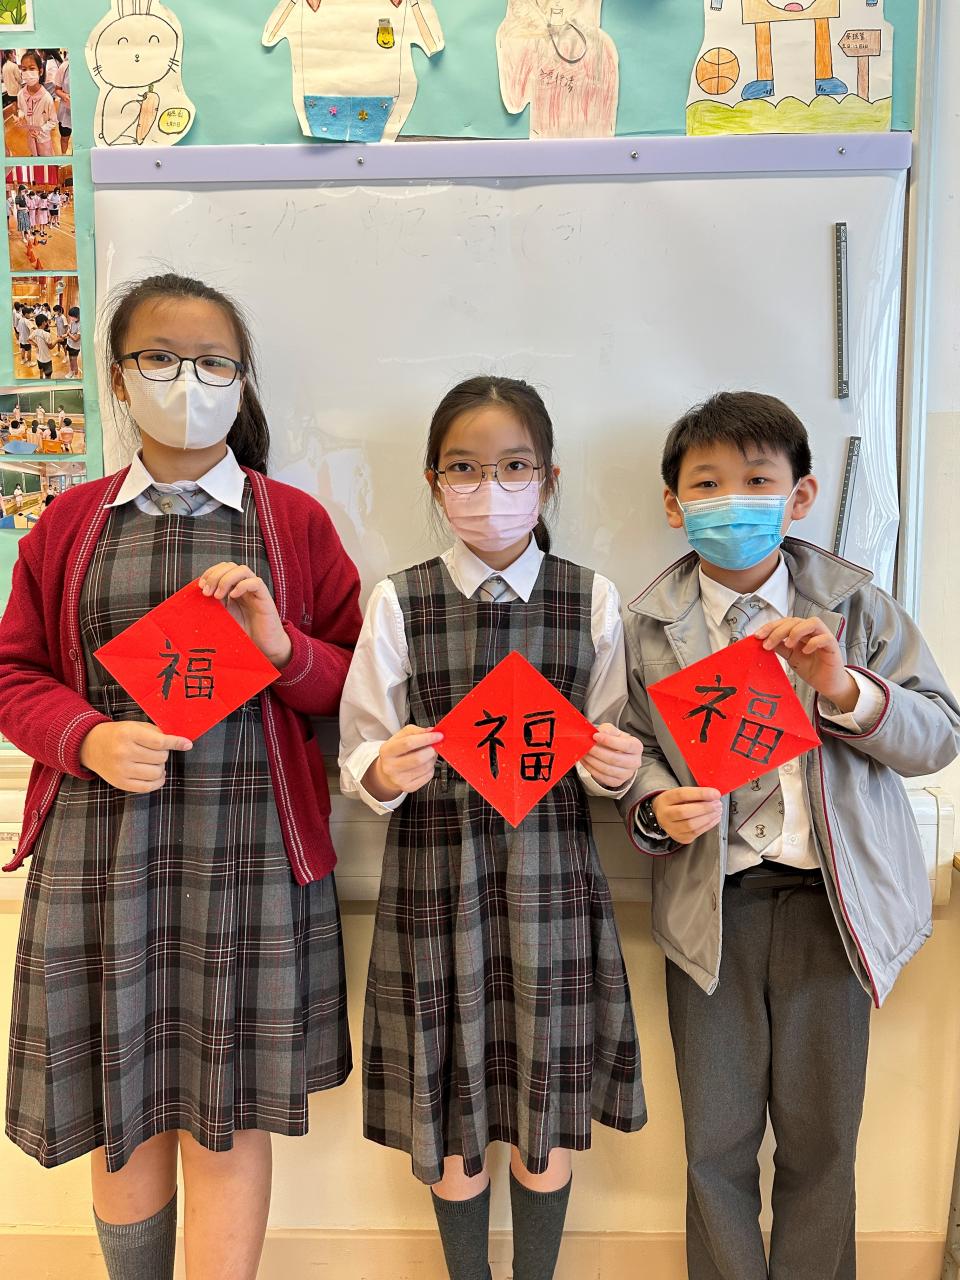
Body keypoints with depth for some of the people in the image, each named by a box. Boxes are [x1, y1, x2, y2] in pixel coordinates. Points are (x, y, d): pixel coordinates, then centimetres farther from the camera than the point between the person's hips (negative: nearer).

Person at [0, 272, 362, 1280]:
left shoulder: (294, 521, 4)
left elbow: (357, 681, 4)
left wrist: (283, 646, -16)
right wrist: (90, 739, -10)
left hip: (250, 847, -1)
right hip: (99, 849, 2)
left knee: (227, 1118, 7)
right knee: (122, 1108, 14)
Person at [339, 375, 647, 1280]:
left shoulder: (592, 601, 1)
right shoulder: (398, 602, -2)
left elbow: (608, 760, 4)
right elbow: (357, 759, -1)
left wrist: (615, 768, -17)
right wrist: (387, 769, -22)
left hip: (552, 881, 1)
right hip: (434, 881, 0)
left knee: (548, 1115, 14)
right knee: (450, 1113, 14)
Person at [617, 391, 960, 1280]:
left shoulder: (855, 603, -1)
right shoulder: (650, 623, -1)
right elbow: (632, 748, 4)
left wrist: (844, 689, -21)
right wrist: (656, 808, -17)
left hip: (829, 897, 1)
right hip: (712, 900, 0)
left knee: (820, 1134, 16)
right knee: (717, 1140, 13)